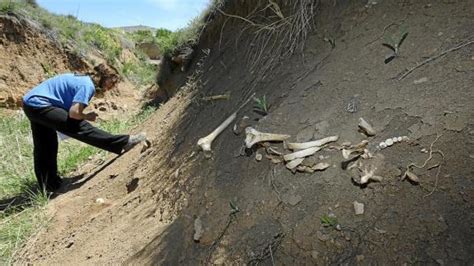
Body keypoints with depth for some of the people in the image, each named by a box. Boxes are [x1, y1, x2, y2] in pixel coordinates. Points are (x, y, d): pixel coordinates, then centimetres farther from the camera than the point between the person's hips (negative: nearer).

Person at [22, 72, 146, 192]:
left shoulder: (81, 77, 12)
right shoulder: (88, 85, -15)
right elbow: (74, 112, -24)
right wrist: (87, 117, -4)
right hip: (39, 106, -10)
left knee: (45, 148, 16)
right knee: (82, 128, -14)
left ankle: (49, 187, 27)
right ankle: (123, 143, -15)